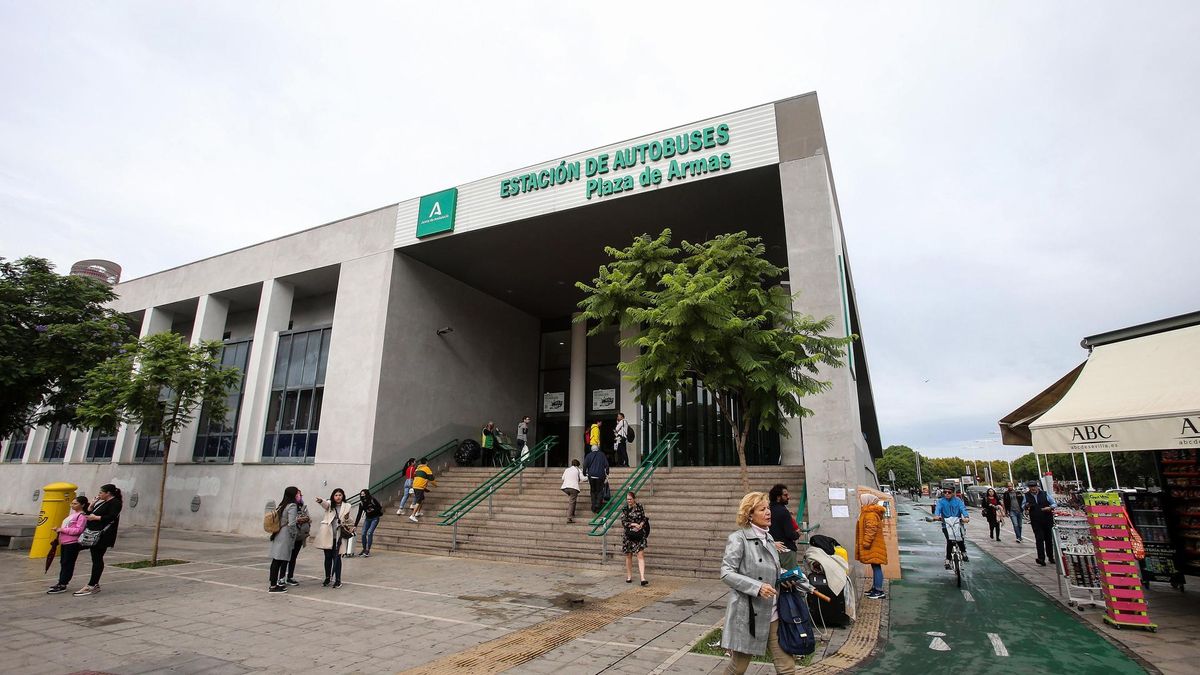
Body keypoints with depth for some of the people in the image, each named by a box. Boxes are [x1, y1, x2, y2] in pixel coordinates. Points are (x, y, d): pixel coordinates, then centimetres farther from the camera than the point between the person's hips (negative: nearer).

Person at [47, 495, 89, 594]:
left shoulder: (82, 516, -12)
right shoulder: (73, 514, 20)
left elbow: (78, 530, -21)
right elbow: (67, 527, 26)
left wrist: (63, 529, -17)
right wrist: (58, 529, 7)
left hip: (72, 544, -10)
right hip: (64, 542, 10)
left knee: (67, 564, -6)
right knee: (63, 563, 15)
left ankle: (62, 585, -4)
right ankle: (61, 583, 24)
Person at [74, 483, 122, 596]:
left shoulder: (115, 503, -10)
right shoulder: (102, 503, 20)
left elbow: (111, 517, -20)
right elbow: (89, 513, 21)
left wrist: (95, 517, -12)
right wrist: (93, 503, 9)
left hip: (103, 536, -9)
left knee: (97, 559, -6)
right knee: (96, 559, 11)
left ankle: (91, 586, -4)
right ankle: (95, 585, 16)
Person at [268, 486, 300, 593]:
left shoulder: (281, 505, 14)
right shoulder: (292, 506, -12)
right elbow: (291, 524, -18)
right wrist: (294, 536, -5)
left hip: (277, 536, 9)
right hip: (285, 537, -9)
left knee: (276, 560, 11)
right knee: (282, 560, -4)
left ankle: (273, 584, 17)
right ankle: (274, 586, -1)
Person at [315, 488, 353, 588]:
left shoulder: (346, 506, 4)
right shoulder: (329, 504, 1)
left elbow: (348, 521, 14)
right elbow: (325, 504, -24)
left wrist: (347, 520, -10)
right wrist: (320, 501, -47)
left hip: (338, 536, -1)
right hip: (327, 535, 1)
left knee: (337, 557, 0)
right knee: (328, 557, 11)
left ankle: (338, 580, 9)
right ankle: (327, 578, 26)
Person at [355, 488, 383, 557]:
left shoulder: (373, 500, -21)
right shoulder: (361, 504, -10)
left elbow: (380, 507, -11)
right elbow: (359, 515, -9)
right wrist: (355, 525, -12)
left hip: (375, 518, -4)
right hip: (368, 519, 5)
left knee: (369, 533, -16)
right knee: (363, 534, -3)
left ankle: (368, 550, -9)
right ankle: (364, 549, 16)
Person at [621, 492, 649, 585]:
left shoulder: (640, 507, 3)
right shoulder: (624, 510, 1)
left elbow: (644, 519, 6)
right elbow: (623, 522, -5)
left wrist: (639, 526, -12)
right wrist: (634, 524, -16)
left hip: (639, 535, -1)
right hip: (628, 535, 1)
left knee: (640, 555, -9)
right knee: (628, 556, 9)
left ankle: (642, 578, -13)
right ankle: (629, 577, 24)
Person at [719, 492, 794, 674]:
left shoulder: (768, 538, 10)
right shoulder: (738, 538, -13)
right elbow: (726, 573, -17)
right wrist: (757, 587, -24)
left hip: (772, 614, 6)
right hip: (748, 613, -6)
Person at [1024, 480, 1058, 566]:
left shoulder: (1045, 494, 0)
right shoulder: (1026, 496, 2)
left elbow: (1054, 504, 6)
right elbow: (1022, 506, 13)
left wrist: (1050, 508, -14)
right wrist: (1026, 506, -10)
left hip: (1047, 520, 1)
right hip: (1035, 522, -1)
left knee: (1049, 539, 10)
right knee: (1039, 539, -9)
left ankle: (1050, 557, 26)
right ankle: (1041, 558, -11)